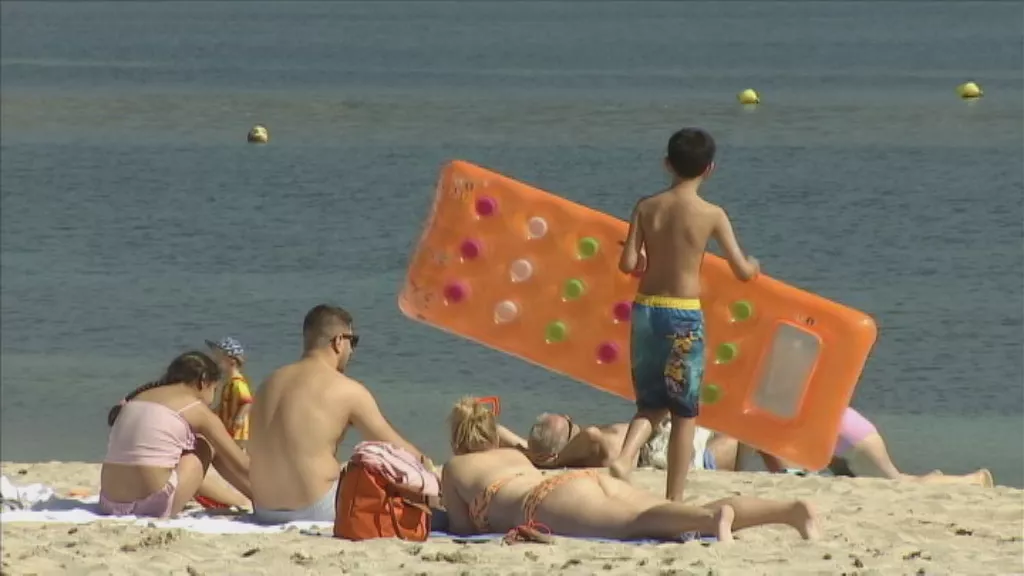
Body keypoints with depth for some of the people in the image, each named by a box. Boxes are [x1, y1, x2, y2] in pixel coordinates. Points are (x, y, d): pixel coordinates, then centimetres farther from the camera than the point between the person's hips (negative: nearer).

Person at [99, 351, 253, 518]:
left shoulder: (137, 398, 20)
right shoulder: (197, 410, 3)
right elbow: (241, 465, 8)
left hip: (111, 504, 7)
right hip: (156, 507, -6)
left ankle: (236, 499, 43)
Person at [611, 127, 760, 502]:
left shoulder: (646, 208, 0)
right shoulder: (711, 215, -7)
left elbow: (628, 264, -5)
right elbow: (742, 271, -5)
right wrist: (755, 267, 18)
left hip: (646, 309, 3)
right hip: (684, 316, -3)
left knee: (650, 404, 18)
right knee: (684, 412, 8)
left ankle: (625, 456, -11)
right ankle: (674, 500, 7)